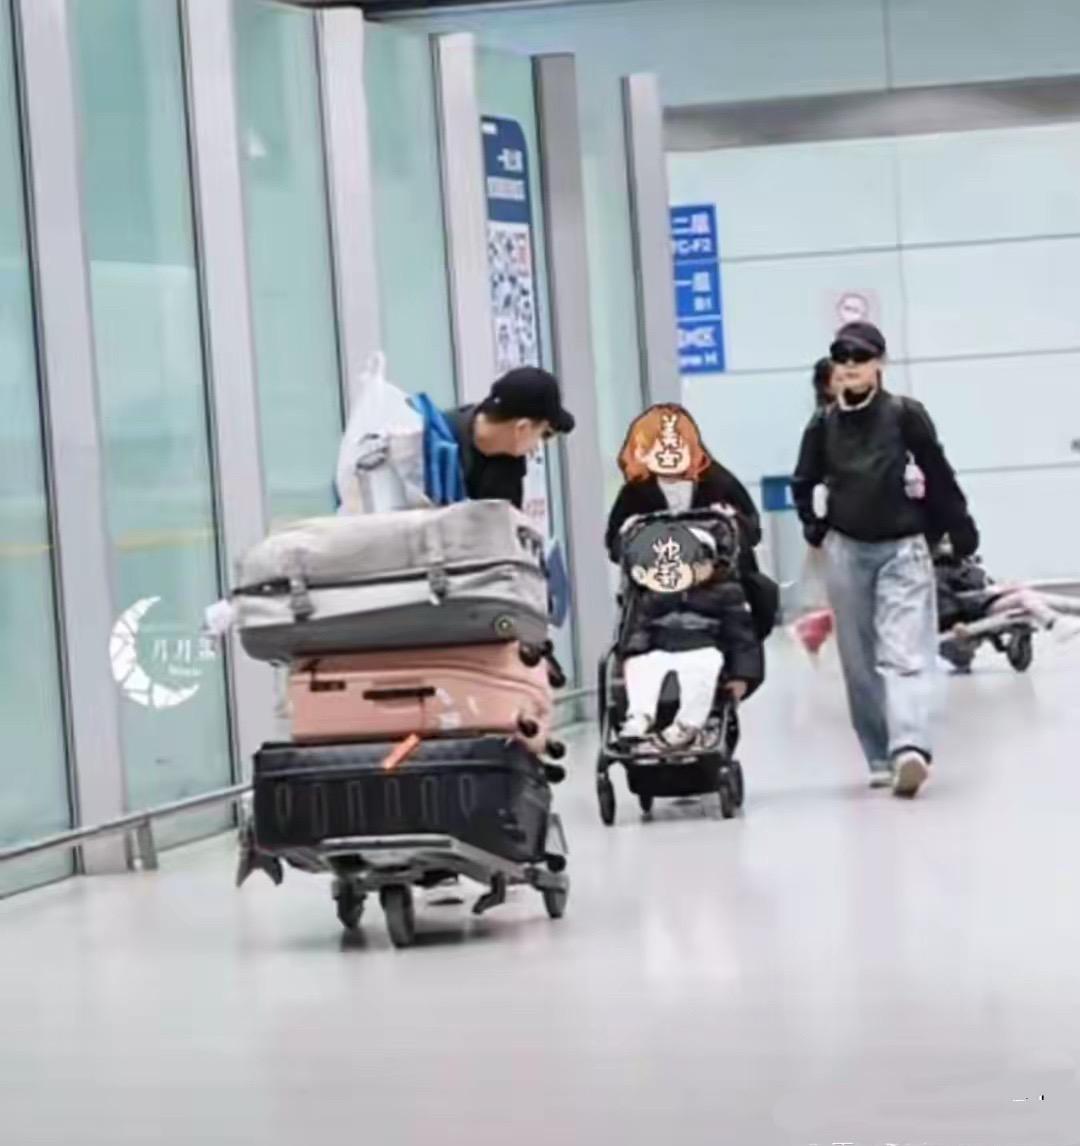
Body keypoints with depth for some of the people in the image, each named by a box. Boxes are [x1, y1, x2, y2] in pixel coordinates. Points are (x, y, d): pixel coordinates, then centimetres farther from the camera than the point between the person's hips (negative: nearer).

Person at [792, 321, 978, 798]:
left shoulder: (905, 415, -4)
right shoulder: (824, 424, 4)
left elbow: (939, 477, 1)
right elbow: (803, 484, 18)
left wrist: (962, 532, 3)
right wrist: (815, 529, 8)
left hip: (902, 548, -3)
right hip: (847, 551, 3)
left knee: (905, 654, -16)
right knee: (861, 662, 6)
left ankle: (910, 749, -30)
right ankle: (881, 758, 14)